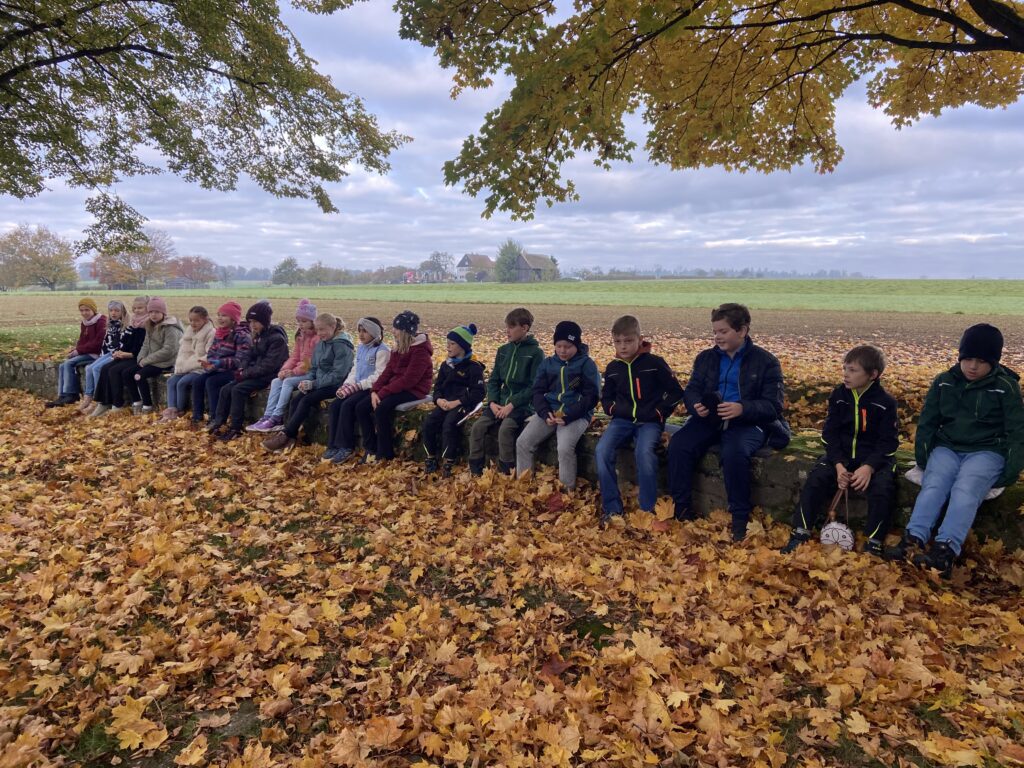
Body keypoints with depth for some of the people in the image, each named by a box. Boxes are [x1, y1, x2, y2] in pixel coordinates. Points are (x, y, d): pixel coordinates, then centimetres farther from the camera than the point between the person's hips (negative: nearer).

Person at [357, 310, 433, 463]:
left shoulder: (420, 349, -17)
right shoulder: (399, 346, 10)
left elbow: (409, 380, -23)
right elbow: (388, 370, 8)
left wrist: (383, 392, -21)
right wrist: (375, 390, -7)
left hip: (414, 390, -9)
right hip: (396, 387, 9)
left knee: (381, 408, -30)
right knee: (361, 408, -6)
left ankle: (385, 453, -13)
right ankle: (372, 449, 4)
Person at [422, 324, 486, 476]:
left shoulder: (473, 367, -7)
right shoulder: (446, 365, 15)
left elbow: (478, 393, -13)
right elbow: (438, 386, 16)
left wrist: (456, 403, -19)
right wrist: (439, 399, -7)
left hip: (463, 404, -6)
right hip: (445, 403, 6)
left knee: (449, 424, -30)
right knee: (428, 423, -16)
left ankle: (448, 461, -19)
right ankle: (431, 457, -2)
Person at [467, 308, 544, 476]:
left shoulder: (536, 352, -7)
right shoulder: (503, 350, 12)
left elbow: (535, 386, -12)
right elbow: (493, 380, 12)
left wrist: (512, 405, -18)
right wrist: (493, 402, -6)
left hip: (523, 404, -5)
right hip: (501, 402, 6)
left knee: (505, 428, -31)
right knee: (478, 426, -16)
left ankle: (506, 474, -17)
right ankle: (475, 472, -7)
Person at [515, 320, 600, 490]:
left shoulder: (587, 364, -1)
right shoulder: (547, 363, 12)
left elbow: (591, 396, -6)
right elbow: (538, 391, 8)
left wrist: (569, 416, -19)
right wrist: (545, 413, -12)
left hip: (576, 415, -5)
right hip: (549, 412, 5)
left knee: (565, 448, -30)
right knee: (522, 443, -13)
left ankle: (567, 490, -14)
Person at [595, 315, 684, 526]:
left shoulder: (655, 363, -3)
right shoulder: (613, 368, 8)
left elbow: (676, 393, 1)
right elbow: (606, 398, 19)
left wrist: (658, 413, -8)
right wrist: (618, 411, -1)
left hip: (650, 421, -3)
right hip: (623, 420, 4)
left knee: (644, 452, -33)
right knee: (602, 450, -23)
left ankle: (648, 510, -18)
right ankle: (612, 508, -13)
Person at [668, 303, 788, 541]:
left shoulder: (765, 361, 2)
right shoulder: (706, 358, 15)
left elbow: (773, 406, -4)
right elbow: (691, 390, 12)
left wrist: (742, 409, -24)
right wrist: (696, 405, -14)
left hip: (747, 423, -4)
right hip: (708, 420, 4)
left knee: (734, 453, -36)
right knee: (678, 445, -24)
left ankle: (740, 518, -18)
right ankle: (682, 511, -13)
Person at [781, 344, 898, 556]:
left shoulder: (885, 402, -7)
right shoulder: (839, 395, 0)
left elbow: (887, 442, -9)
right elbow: (830, 433, -2)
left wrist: (869, 467, -25)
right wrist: (839, 465, -17)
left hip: (874, 457, -2)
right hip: (841, 454, 2)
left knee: (883, 488, -29)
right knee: (815, 479, -22)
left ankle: (873, 544, -14)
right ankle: (800, 533, -14)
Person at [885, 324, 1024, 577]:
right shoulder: (944, 382, 7)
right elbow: (927, 421, 11)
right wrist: (921, 456, 2)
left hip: (987, 452, -3)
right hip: (947, 448, 3)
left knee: (965, 490, -31)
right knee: (933, 486, -27)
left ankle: (946, 550, -47)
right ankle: (913, 540, -44)